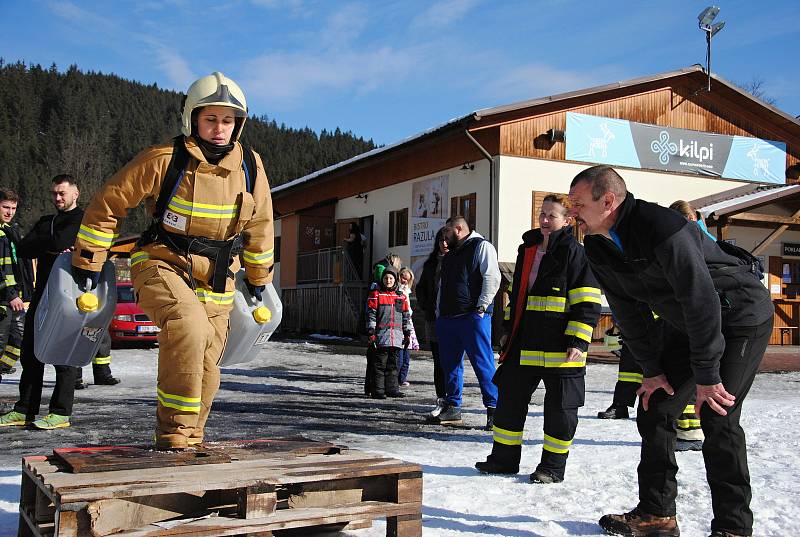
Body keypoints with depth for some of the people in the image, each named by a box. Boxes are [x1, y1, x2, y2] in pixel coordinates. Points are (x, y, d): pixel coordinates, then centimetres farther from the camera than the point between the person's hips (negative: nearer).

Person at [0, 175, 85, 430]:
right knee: (30, 353, 8)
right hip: (43, 293, 8)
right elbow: (22, 249, 8)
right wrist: (49, 246, -8)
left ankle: (61, 413, -4)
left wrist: (39, 244, -2)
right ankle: (25, 410, 15)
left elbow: (59, 242, -19)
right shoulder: (45, 222, 23)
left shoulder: (82, 219, -1)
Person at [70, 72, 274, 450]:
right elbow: (108, 203, -3)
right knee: (188, 327, -34)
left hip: (216, 282, 5)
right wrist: (87, 262, 1)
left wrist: (258, 277, 22)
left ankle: (187, 440, 27)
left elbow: (259, 226, 15)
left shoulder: (251, 167, -1)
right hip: (162, 266, -4)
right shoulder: (164, 159, -14)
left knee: (205, 372, 6)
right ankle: (174, 431, -23)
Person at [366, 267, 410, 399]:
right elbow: (370, 315, -2)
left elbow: (406, 317, 19)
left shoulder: (401, 296, 14)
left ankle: (392, 388, 17)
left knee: (393, 364, 10)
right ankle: (378, 390, 0)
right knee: (380, 364, -3)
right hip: (381, 336, -4)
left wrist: (407, 334, 15)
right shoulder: (375, 294, 2)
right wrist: (371, 333, -9)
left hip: (397, 337, 4)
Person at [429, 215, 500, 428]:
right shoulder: (449, 255, 25)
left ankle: (494, 409, -5)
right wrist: (439, 312, 18)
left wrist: (481, 308, -16)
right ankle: (452, 408, 17)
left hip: (472, 317, -8)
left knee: (483, 363, -8)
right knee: (450, 365, 10)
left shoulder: (481, 246, -1)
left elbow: (492, 278, -11)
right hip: (447, 319, 8)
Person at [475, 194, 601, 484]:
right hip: (524, 345, 7)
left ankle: (553, 465, 17)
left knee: (560, 406, 4)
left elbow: (587, 302, -12)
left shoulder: (574, 252, -9)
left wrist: (578, 341, -16)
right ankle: (504, 458, 23)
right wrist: (508, 329, 20)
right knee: (510, 398, 11)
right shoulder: (527, 250, 13)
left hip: (560, 347, -7)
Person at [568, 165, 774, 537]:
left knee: (717, 416, -15)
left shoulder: (662, 227, -32)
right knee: (654, 407, 4)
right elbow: (628, 312, 1)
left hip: (740, 317, -8)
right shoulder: (597, 248, -6)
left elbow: (702, 300, -31)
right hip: (686, 324, 8)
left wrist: (706, 375, -27)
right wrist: (652, 370, -1)